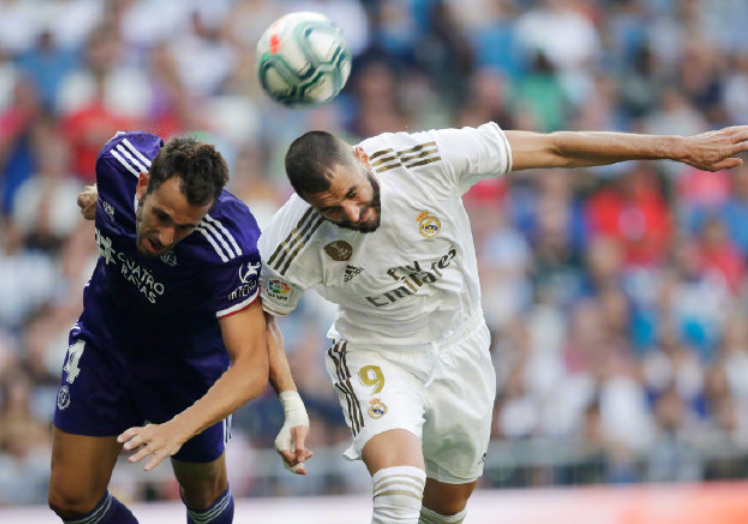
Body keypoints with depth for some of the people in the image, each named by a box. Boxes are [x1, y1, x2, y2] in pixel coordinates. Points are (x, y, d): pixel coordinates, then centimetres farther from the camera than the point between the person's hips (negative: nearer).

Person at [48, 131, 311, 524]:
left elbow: (252, 366, -42)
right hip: (105, 337, 3)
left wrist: (176, 430, -55)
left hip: (191, 362, -3)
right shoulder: (119, 158, -29)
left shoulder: (229, 251, -41)